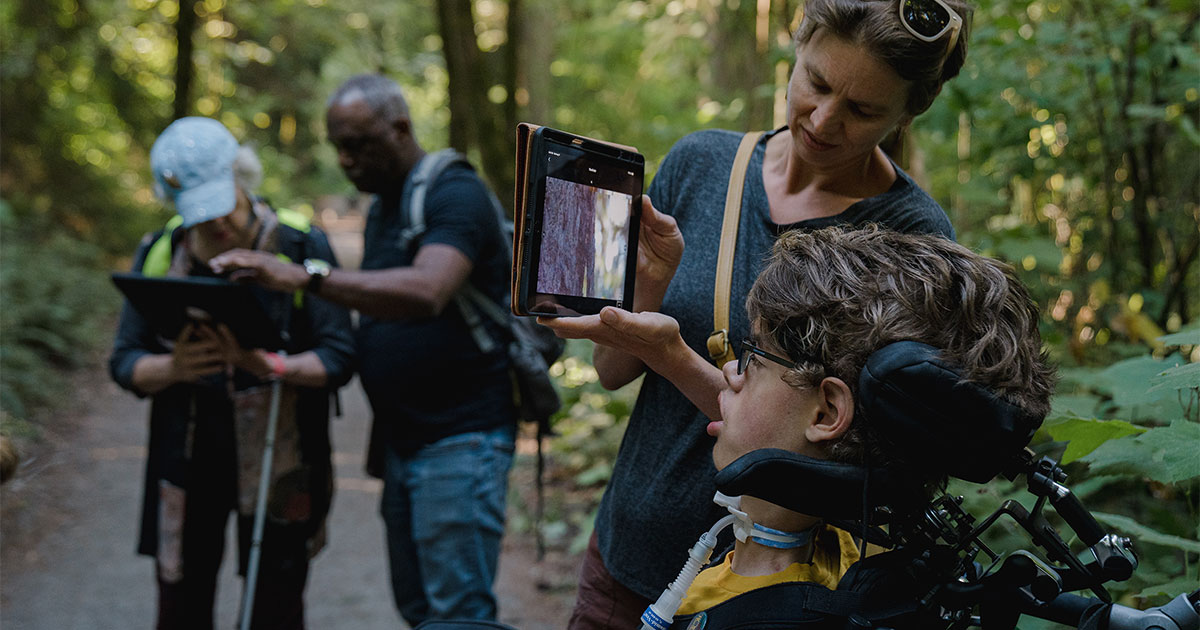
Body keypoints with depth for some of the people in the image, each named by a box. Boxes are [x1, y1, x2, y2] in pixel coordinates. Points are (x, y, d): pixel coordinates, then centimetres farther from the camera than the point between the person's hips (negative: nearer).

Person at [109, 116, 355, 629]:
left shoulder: (301, 248, -8)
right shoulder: (158, 254, 1)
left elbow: (339, 356, -10)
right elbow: (125, 361, 2)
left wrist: (272, 366, -28)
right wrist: (172, 368, -21)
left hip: (276, 463, -2)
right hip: (186, 463, 2)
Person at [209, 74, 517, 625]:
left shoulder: (455, 194, -14)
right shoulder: (382, 208, 16)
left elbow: (426, 292, -33)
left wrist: (304, 277, -39)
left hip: (460, 439, -9)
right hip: (402, 442, 9)